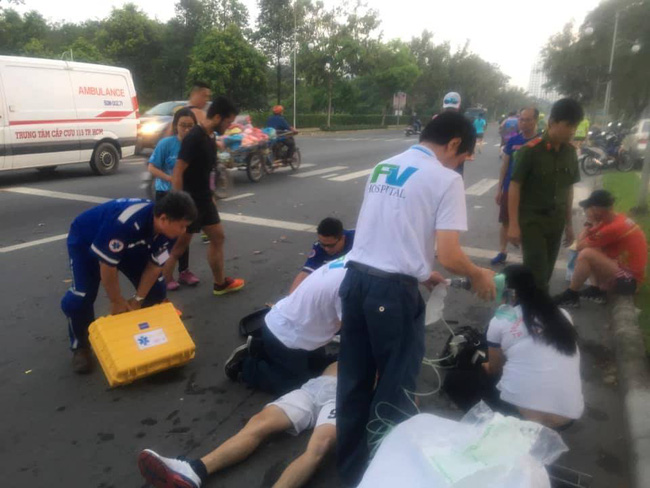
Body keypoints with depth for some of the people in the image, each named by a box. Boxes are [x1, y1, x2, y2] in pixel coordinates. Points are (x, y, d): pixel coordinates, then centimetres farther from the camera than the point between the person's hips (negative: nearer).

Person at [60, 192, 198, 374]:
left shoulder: (167, 229, -23)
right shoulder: (125, 224, -45)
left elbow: (154, 266, -12)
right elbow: (107, 266, -33)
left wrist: (138, 299, -11)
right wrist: (117, 302, -20)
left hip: (131, 245, 6)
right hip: (85, 241, -6)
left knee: (156, 288, -4)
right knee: (80, 297, -20)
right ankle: (80, 346, 6)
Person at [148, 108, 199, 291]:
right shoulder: (166, 143, -15)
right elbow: (152, 168, -13)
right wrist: (171, 179, -25)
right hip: (166, 195, -3)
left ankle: (184, 271, 26)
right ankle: (166, 275, 15)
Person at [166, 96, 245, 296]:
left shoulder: (211, 138, 8)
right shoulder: (194, 137, -20)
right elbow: (178, 172, -22)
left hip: (203, 199, 9)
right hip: (189, 201, -9)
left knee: (218, 237, 16)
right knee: (178, 247, -3)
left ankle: (220, 283, 30)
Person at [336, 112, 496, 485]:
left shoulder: (382, 167, 15)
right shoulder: (446, 179, -6)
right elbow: (448, 256, -13)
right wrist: (479, 275, 8)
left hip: (355, 277, 7)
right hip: (392, 290, -7)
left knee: (354, 381, 18)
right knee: (395, 385, 13)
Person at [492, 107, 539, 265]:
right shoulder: (512, 141, 2)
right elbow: (504, 165, 6)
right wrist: (499, 189, 4)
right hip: (509, 189, 3)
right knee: (505, 223, 10)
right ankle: (502, 253, 22)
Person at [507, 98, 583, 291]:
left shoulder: (570, 152, 4)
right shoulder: (530, 150, -13)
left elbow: (568, 188, 13)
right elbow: (515, 186, -12)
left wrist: (569, 223, 14)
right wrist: (513, 224, -15)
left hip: (556, 221, 6)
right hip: (531, 220, -6)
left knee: (545, 272, 11)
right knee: (537, 274, -7)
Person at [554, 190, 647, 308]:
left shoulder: (612, 228, -24)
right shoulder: (620, 219, 4)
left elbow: (579, 247, -17)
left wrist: (590, 225, -7)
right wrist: (591, 225, -5)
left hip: (628, 279, -10)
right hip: (625, 268, 10)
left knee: (586, 254, -24)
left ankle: (571, 295, -9)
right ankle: (598, 290, 6)